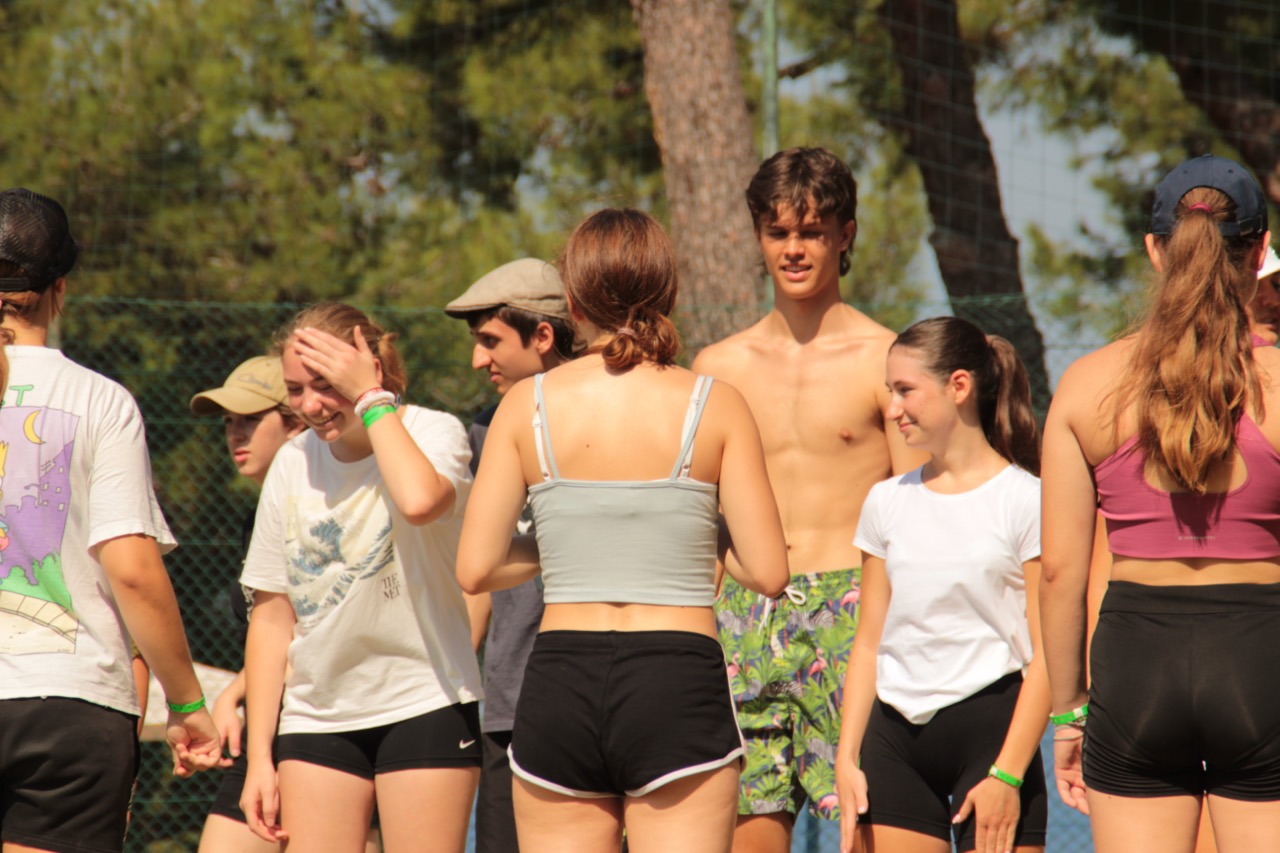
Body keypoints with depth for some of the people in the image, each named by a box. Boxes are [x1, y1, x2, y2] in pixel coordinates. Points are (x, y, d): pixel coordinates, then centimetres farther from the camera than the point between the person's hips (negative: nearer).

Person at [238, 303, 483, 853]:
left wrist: (372, 399, -21)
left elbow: (420, 501, -34)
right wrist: (259, 755, 7)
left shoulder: (433, 432, -7)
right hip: (317, 717, 4)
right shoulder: (294, 463, 7)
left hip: (424, 705, -4)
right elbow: (271, 616, 12)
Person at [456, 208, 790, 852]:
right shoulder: (715, 406, -1)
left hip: (560, 679, 2)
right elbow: (769, 573, -3)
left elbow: (476, 569, 1)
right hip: (679, 678, -2)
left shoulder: (529, 405, 2)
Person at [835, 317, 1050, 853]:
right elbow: (869, 643, 15)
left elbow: (1045, 654, -6)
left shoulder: (1024, 501, -2)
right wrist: (847, 758, 6)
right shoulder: (887, 502, 14)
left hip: (989, 724, -5)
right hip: (895, 737, 5)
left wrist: (1007, 773, -13)